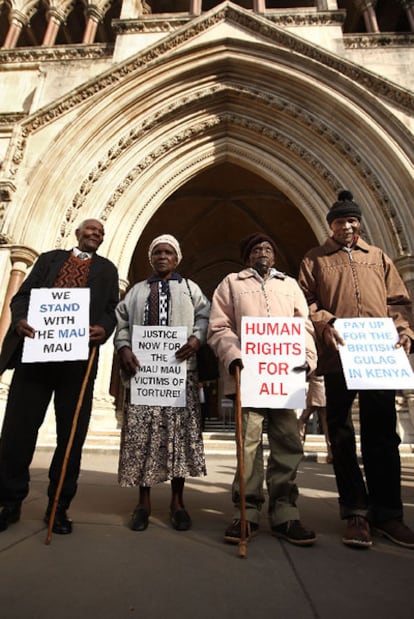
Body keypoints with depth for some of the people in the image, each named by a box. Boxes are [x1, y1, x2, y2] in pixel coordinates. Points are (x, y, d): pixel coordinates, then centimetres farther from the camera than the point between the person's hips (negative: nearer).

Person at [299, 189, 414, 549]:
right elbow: (305, 302, 4)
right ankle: (356, 513, 18)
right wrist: (323, 323, -14)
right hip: (337, 357, -2)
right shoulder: (315, 260, 13)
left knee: (382, 436, 7)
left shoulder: (379, 257, 20)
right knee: (342, 437, 4)